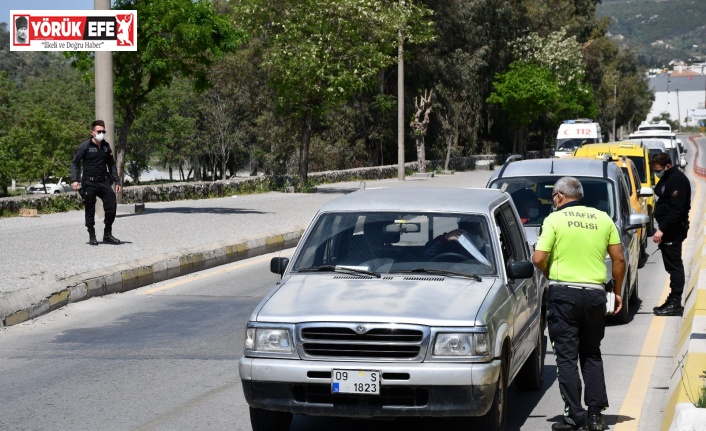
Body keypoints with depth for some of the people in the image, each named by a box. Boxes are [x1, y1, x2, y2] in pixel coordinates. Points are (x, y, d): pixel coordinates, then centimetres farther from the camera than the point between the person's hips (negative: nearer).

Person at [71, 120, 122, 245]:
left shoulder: (106, 146, 9)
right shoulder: (85, 146, -5)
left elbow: (112, 165, 18)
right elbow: (75, 163, -1)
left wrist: (117, 181, 13)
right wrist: (74, 180, -11)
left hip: (104, 182, 4)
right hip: (89, 183, -4)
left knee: (112, 206, -3)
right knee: (90, 210, 2)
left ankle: (107, 235, 10)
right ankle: (92, 236, 13)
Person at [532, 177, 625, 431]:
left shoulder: (555, 219, -3)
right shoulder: (603, 219, 8)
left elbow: (538, 259, -11)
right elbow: (619, 259, 7)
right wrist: (617, 292, 17)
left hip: (564, 292, -4)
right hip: (595, 294, 4)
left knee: (567, 356, 2)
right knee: (592, 355, 15)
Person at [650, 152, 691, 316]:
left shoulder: (677, 180, -17)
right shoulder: (667, 179, 15)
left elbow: (677, 209, -23)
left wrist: (662, 229, -24)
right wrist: (662, 228, 14)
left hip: (674, 229, -10)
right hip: (667, 229, 10)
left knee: (674, 265, -8)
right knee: (672, 265, 11)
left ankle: (675, 304, -7)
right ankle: (673, 301, 15)